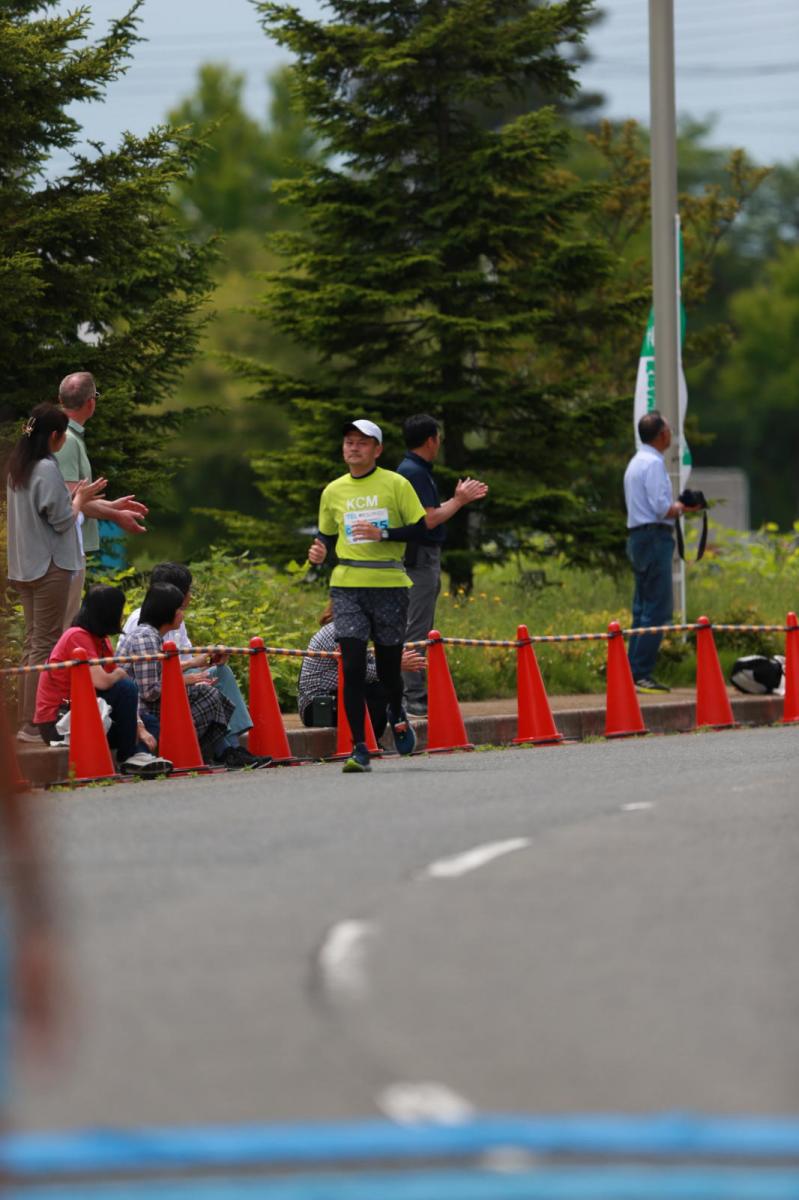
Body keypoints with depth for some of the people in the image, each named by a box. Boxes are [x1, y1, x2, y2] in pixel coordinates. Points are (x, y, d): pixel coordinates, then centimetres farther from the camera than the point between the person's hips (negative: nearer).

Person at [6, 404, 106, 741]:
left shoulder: (17, 468, 10)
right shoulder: (47, 469, -17)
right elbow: (61, 520, -15)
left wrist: (72, 496, 14)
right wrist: (80, 499, 2)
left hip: (24, 567, 9)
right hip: (50, 566, -9)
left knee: (32, 642, 14)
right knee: (45, 645, -5)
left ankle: (25, 721, 16)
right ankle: (34, 724, -7)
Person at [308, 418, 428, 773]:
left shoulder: (395, 484, 0)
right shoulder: (333, 491, 10)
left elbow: (420, 528, -2)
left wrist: (382, 534, -15)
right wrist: (319, 551, -2)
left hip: (389, 584, -2)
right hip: (347, 585, 2)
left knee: (388, 664, 8)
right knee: (352, 666, -11)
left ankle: (397, 713, 43)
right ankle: (359, 749, -9)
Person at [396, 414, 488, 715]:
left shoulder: (420, 471, 16)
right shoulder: (412, 472, -16)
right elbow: (429, 519, -21)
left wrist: (460, 498, 19)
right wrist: (459, 500, -9)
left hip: (428, 558, 11)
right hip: (418, 558, -11)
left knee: (420, 630, 13)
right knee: (415, 630, -10)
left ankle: (416, 694, 16)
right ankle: (413, 698, -10)